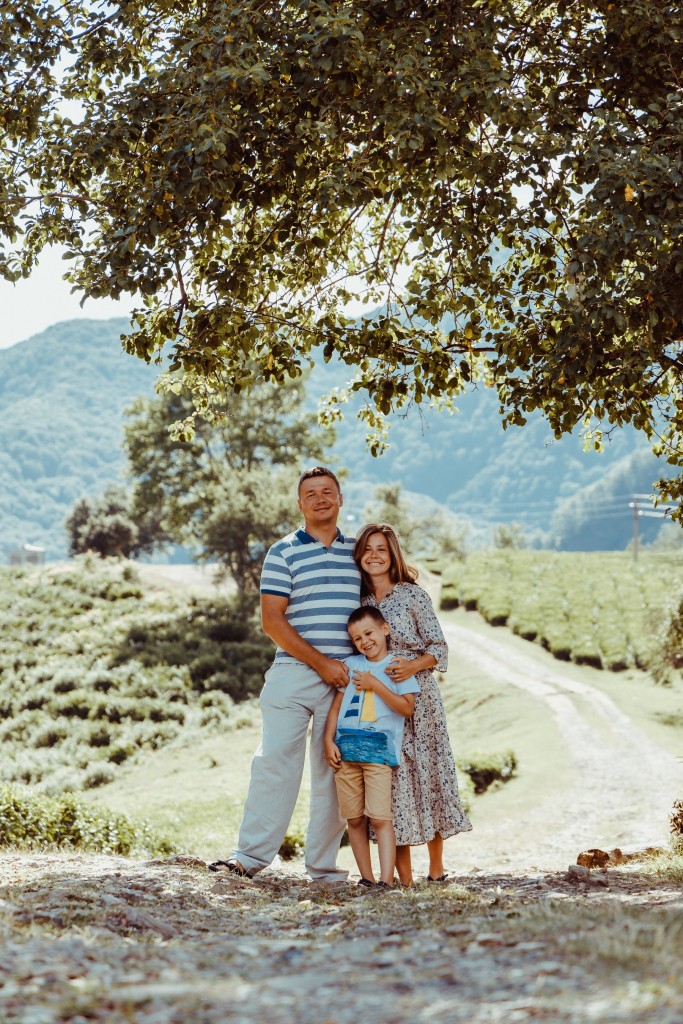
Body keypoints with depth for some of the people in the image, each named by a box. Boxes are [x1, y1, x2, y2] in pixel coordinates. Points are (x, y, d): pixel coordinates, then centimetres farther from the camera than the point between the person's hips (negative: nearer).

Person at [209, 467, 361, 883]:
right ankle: (252, 854, -4)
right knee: (275, 761, -9)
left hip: (345, 677, 3)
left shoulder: (357, 551, 14)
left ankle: (324, 865, 11)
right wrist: (321, 663, -11)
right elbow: (273, 620, -5)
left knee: (334, 770, 5)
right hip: (294, 673, -3)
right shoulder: (284, 553, 2)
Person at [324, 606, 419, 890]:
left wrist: (375, 684, -10)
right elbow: (336, 706, 14)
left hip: (379, 750, -4)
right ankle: (366, 878, 12)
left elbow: (407, 708, -7)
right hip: (346, 749, 5)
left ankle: (386, 880, -14)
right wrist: (329, 741, 3)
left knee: (379, 818, -12)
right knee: (354, 820, 5)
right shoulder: (350, 665, 15)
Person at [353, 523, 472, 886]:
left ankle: (436, 868, 10)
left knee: (427, 774, -1)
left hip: (417, 697, -3)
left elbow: (439, 647, -3)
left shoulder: (413, 595, -2)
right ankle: (404, 874, 0)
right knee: (391, 778, -2)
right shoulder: (358, 600, 9)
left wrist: (414, 665, -19)